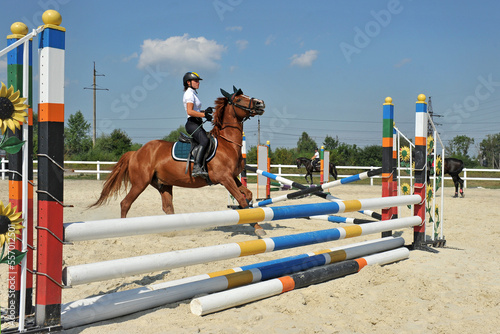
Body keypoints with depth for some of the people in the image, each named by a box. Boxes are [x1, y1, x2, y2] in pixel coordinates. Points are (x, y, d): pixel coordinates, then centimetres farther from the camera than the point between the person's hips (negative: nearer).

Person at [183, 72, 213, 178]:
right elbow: (190, 111, -19)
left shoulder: (193, 93, 24)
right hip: (192, 124, -11)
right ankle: (197, 168, -41)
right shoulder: (189, 94, -7)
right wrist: (204, 115, -20)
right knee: (205, 141, -31)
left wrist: (205, 111, 13)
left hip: (197, 124, 11)